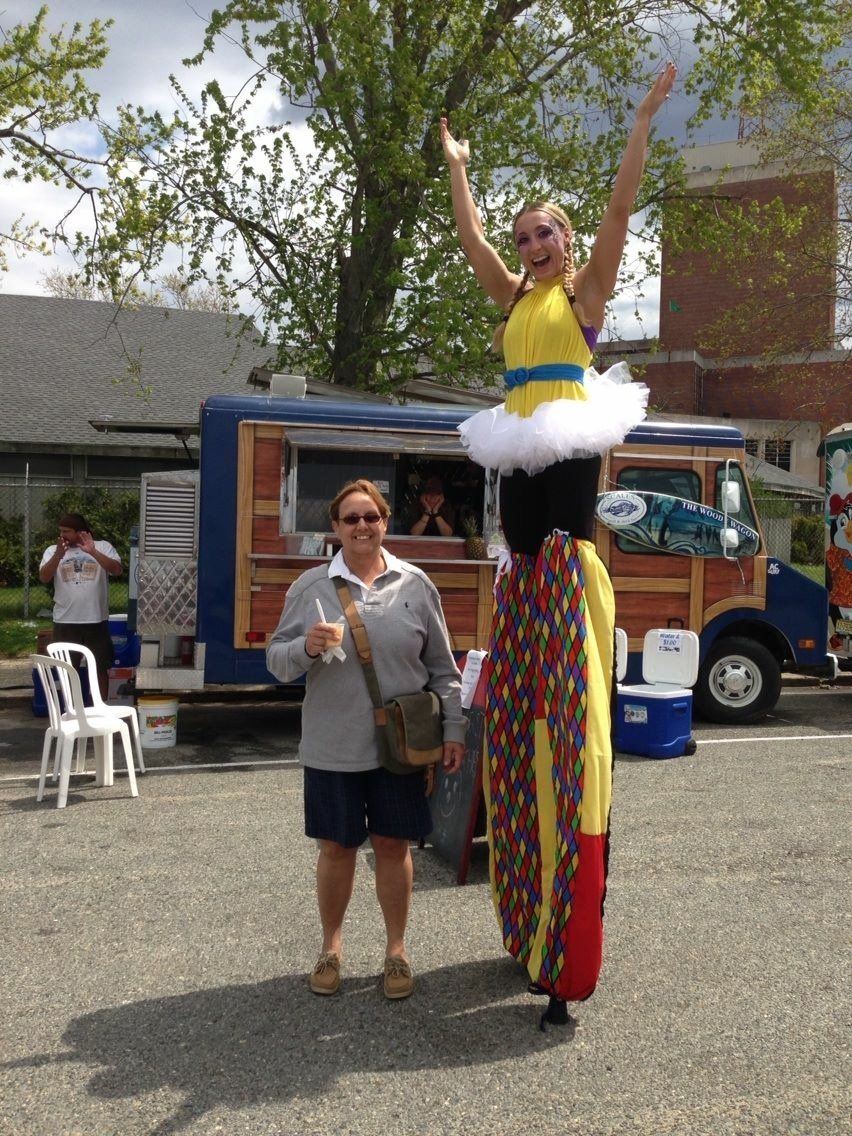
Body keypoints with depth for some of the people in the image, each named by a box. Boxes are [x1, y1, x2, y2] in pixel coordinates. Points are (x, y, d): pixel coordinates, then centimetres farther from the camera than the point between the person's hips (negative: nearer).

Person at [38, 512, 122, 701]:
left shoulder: (102, 547, 1)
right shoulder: (53, 550, 5)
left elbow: (117, 570, -14)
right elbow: (44, 578, -9)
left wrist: (92, 552, -24)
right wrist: (58, 555, -25)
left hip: (96, 620, -1)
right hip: (65, 622, 1)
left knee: (100, 668, 7)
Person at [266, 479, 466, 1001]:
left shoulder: (416, 584, 2)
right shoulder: (311, 586, 0)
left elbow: (442, 667, 6)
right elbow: (276, 659, 2)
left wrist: (454, 729, 3)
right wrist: (307, 647, -18)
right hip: (333, 746, 0)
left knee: (393, 844, 10)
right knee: (337, 847, 10)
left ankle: (397, 949, 27)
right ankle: (331, 947, 30)